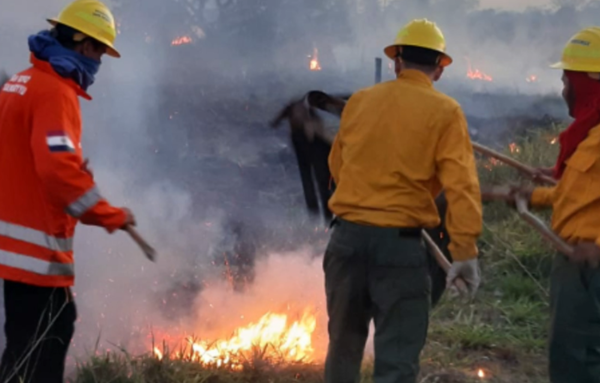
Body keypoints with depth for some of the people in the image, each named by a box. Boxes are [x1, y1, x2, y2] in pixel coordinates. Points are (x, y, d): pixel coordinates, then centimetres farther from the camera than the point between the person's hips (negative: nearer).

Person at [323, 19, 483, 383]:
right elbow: (460, 185, -13)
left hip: (347, 236, 4)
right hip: (400, 243, -4)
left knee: (344, 344, 19)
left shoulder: (359, 101, 7)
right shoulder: (444, 112, -5)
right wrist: (465, 250, -12)